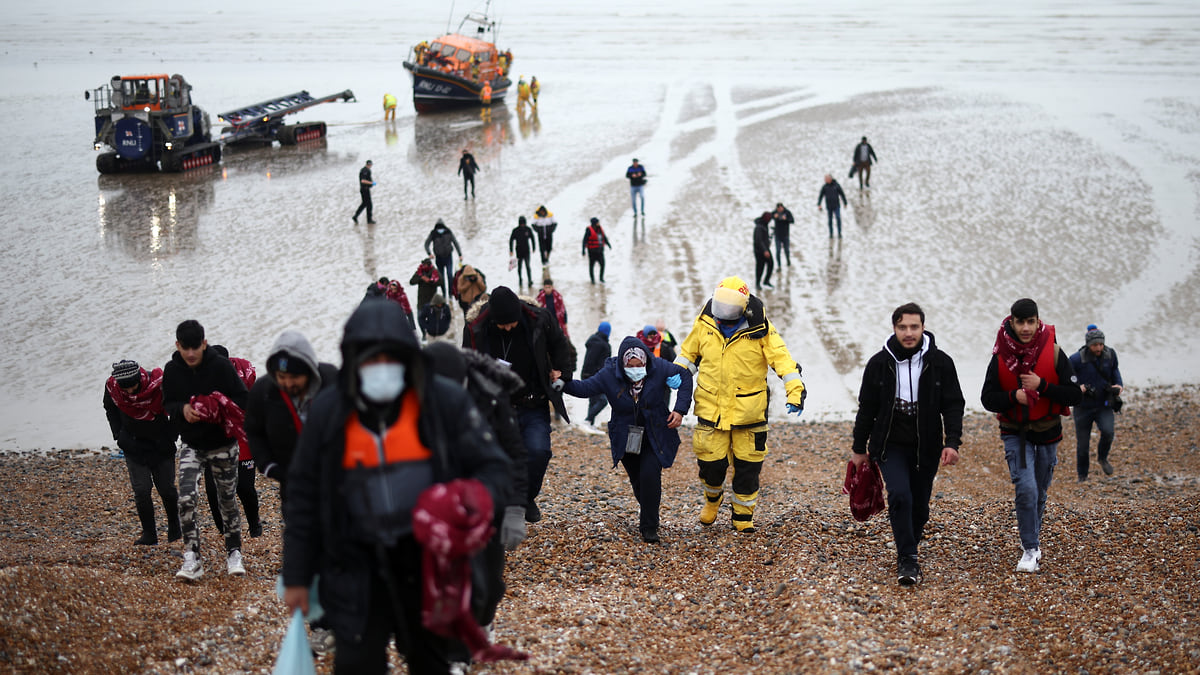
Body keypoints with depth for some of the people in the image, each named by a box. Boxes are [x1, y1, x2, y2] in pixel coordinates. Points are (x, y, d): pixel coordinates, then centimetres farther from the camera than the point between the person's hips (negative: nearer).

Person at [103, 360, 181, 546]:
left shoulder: (159, 384, -26)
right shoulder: (111, 387, -16)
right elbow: (110, 410, 8)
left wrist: (170, 437, -9)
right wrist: (120, 436, 0)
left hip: (162, 445, -2)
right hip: (134, 447, 2)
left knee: (167, 489, 3)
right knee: (141, 490, -6)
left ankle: (174, 525, 28)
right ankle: (149, 534, 5)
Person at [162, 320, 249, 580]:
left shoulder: (221, 365, -13)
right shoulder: (172, 370, -5)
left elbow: (243, 398, -8)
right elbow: (167, 404, 4)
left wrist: (222, 407, -26)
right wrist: (182, 409, -18)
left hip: (223, 444, -1)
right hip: (191, 445, 1)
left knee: (227, 500, 9)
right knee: (186, 499, -15)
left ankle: (234, 552, 26)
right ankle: (192, 559, -11)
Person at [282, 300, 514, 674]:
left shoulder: (445, 401, -8)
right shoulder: (328, 412, -3)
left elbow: (492, 467, -2)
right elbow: (304, 496, 4)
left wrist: (479, 499, -27)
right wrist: (297, 577, 5)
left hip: (429, 559, 0)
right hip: (359, 567, 0)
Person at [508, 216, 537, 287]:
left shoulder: (528, 229, -2)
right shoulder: (515, 230, -5)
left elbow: (532, 238, 10)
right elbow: (511, 240, 2)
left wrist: (534, 248, 12)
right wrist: (511, 250, 0)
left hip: (526, 251, 0)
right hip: (519, 251, 1)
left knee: (527, 266, -7)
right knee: (519, 266, 9)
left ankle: (530, 280, -4)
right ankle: (520, 280, 22)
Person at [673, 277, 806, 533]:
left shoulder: (760, 328, -10)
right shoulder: (705, 323, -2)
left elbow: (781, 358, -10)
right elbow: (688, 353, 13)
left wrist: (795, 392, -20)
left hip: (748, 410, -1)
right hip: (711, 408, 1)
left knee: (747, 464, 6)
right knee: (711, 461, 2)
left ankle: (743, 514, 24)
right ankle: (713, 497, 35)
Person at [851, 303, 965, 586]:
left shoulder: (940, 363, -3)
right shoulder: (879, 363, -2)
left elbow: (953, 405, -2)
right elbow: (866, 409, 6)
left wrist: (952, 442, -15)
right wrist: (859, 449, 10)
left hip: (926, 448, 1)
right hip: (890, 445, -1)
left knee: (919, 507, 7)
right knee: (900, 495, -21)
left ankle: (907, 548, 32)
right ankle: (907, 559, -13)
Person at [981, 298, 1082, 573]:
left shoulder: (1053, 353, -10)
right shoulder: (1001, 357, -9)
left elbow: (1075, 395, -11)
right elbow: (987, 398, -5)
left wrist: (1042, 385, -23)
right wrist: (1014, 396, -24)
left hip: (1047, 432, 1)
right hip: (1015, 433, -1)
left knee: (1040, 493, 14)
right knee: (1026, 489, -17)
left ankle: (1032, 538, 38)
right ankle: (1030, 549, -7)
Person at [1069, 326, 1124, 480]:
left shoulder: (1110, 354, -3)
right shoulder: (1077, 359, -16)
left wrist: (1119, 385, -1)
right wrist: (1077, 387, -25)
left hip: (1104, 405, 2)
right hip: (1083, 407, -2)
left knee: (1108, 431, -25)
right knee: (1083, 444, 3)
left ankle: (1102, 458, 6)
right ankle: (1082, 476, 26)